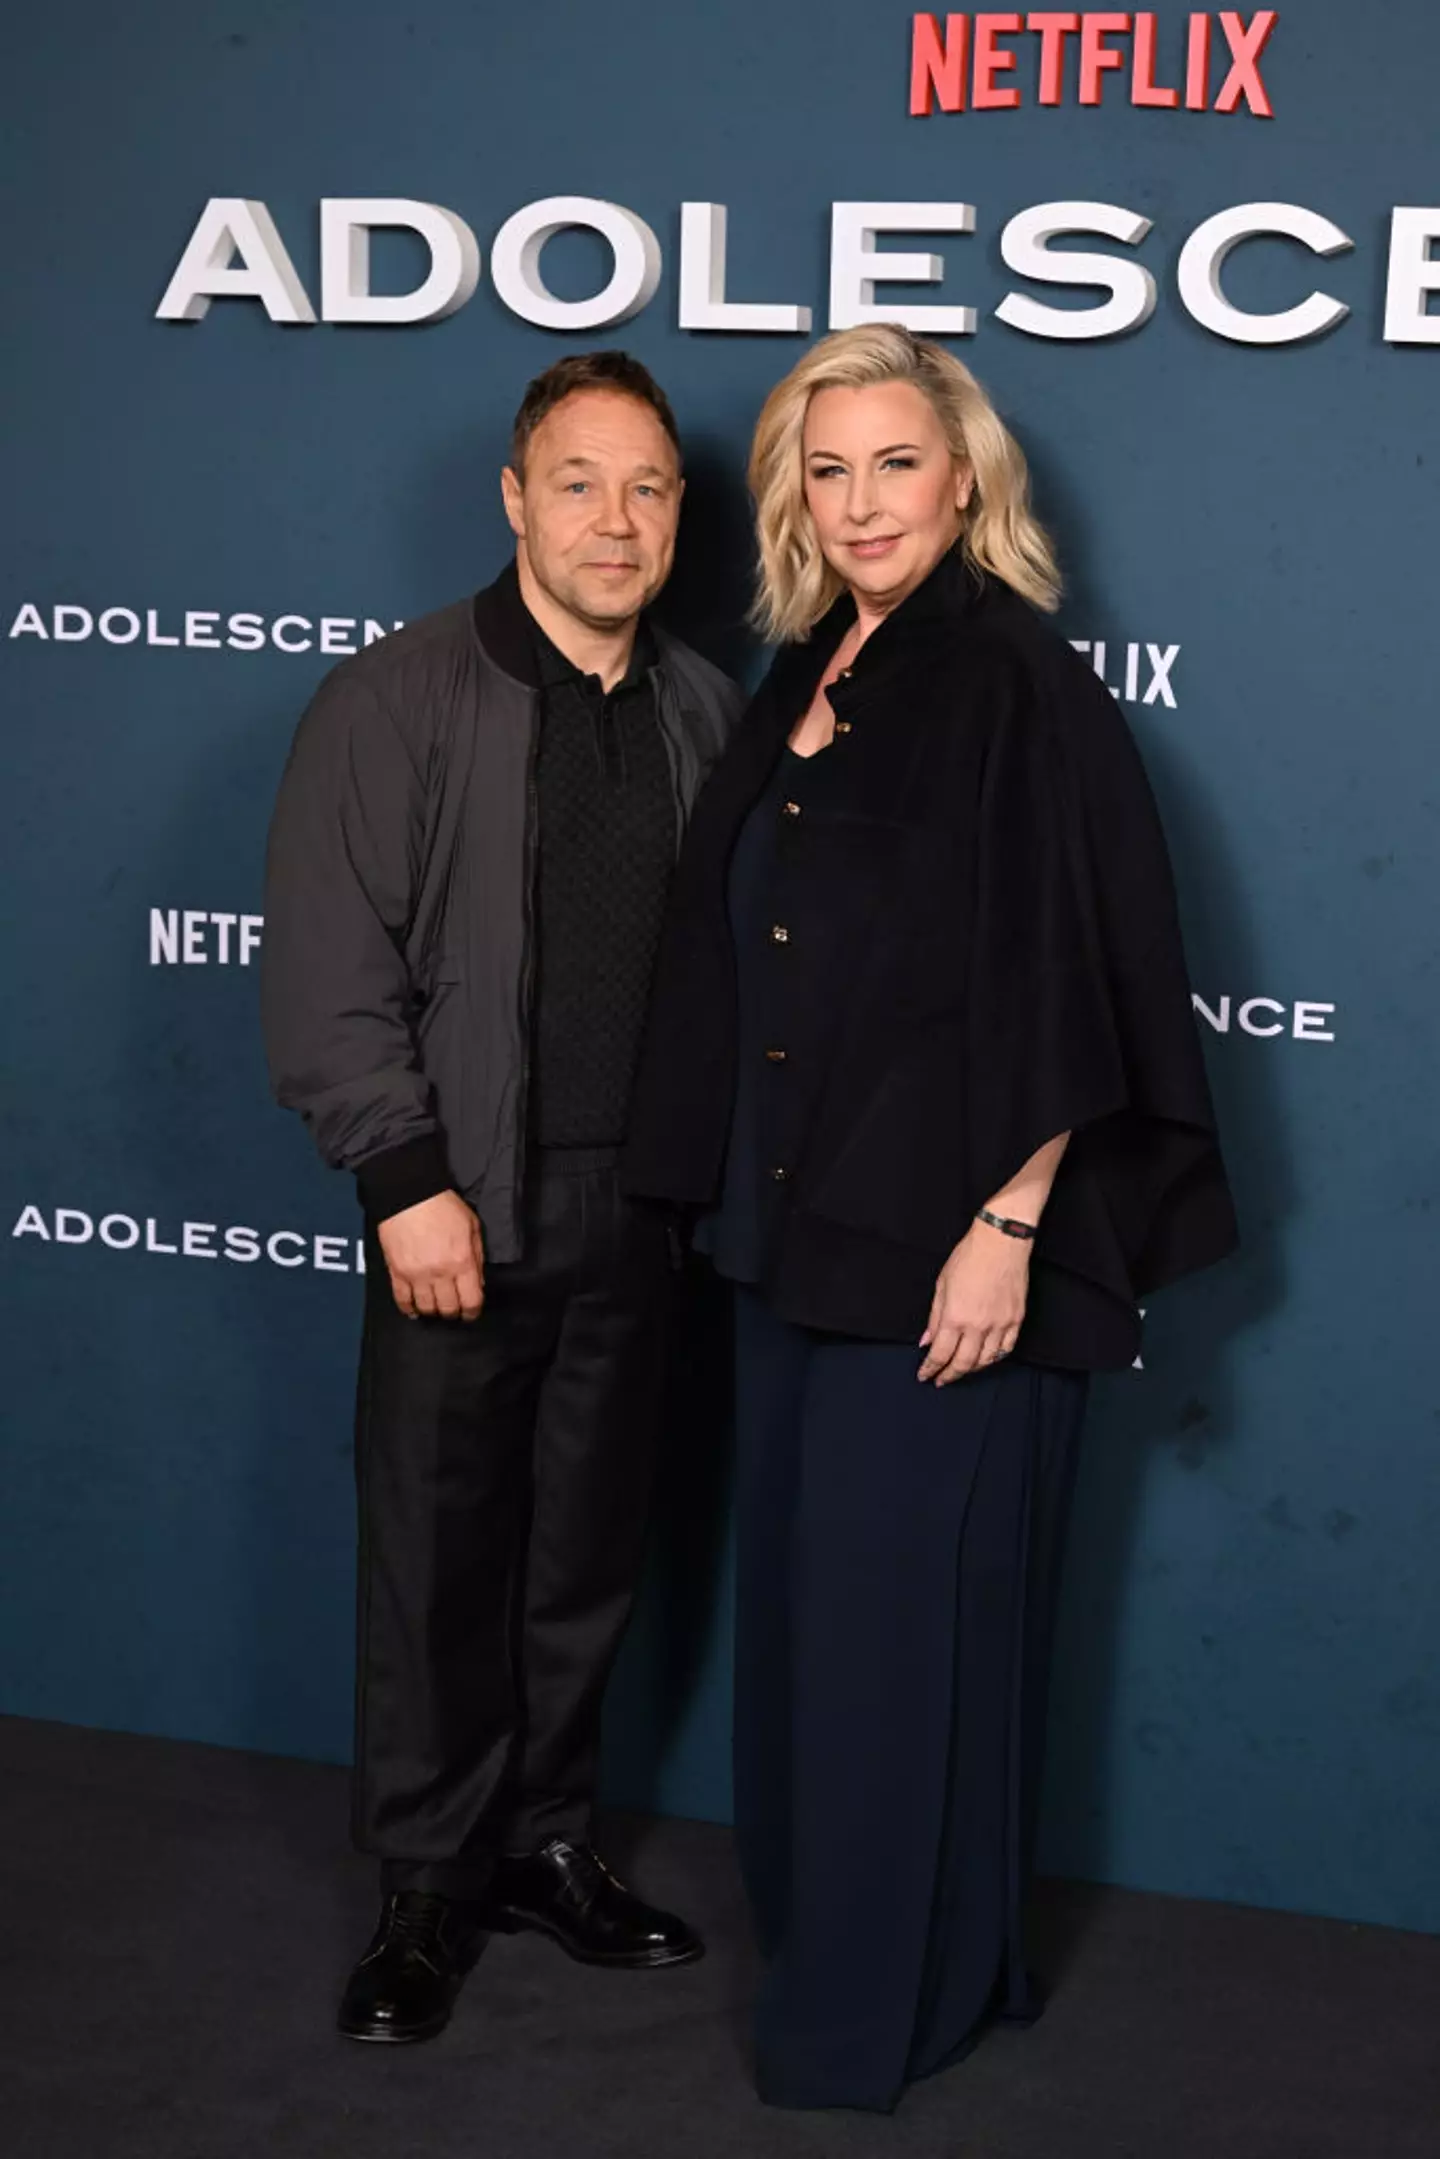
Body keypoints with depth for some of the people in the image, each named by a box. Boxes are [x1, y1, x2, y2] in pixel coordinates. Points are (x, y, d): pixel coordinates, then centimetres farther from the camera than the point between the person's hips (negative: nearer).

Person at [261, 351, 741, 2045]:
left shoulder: (701, 712, 8)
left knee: (590, 1554, 13)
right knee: (439, 1560, 5)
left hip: (636, 1213, 4)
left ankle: (545, 1843, 30)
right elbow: (328, 971, -10)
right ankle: (428, 1889, 20)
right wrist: (409, 1180, -14)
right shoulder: (393, 702, -6)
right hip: (464, 1216, -4)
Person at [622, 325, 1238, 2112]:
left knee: (900, 1608, 1)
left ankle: (886, 1997, 17)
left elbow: (1072, 977, -16)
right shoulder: (799, 690, 10)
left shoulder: (1017, 688, -12)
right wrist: (738, 1199, 13)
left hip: (941, 1240, -8)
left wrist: (1009, 1224, -19)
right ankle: (812, 1917, 33)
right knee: (801, 1589, 16)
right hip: (794, 1225, 8)